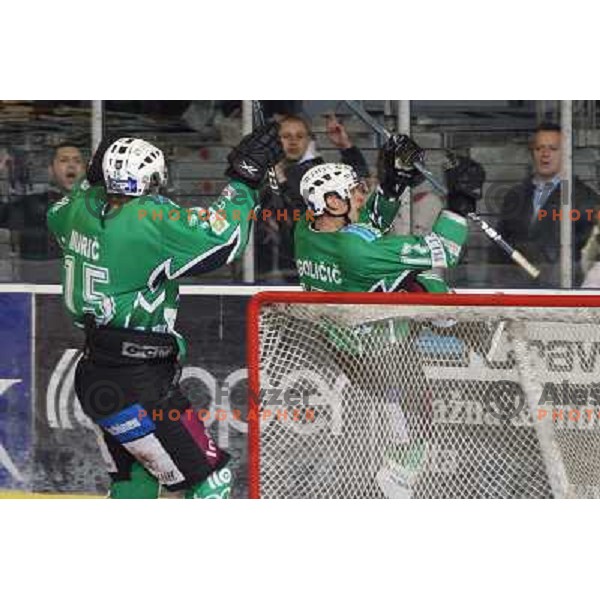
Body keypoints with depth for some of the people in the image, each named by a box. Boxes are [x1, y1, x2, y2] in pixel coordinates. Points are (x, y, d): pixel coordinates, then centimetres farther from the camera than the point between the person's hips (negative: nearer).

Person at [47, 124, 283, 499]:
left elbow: (58, 216, 27)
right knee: (211, 477, -3)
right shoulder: (151, 220, -20)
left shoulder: (85, 209, 3)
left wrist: (92, 180, 30)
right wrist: (244, 178, -13)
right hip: (138, 384, -9)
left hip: (94, 372, 9)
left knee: (135, 477, 24)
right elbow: (223, 238, -22)